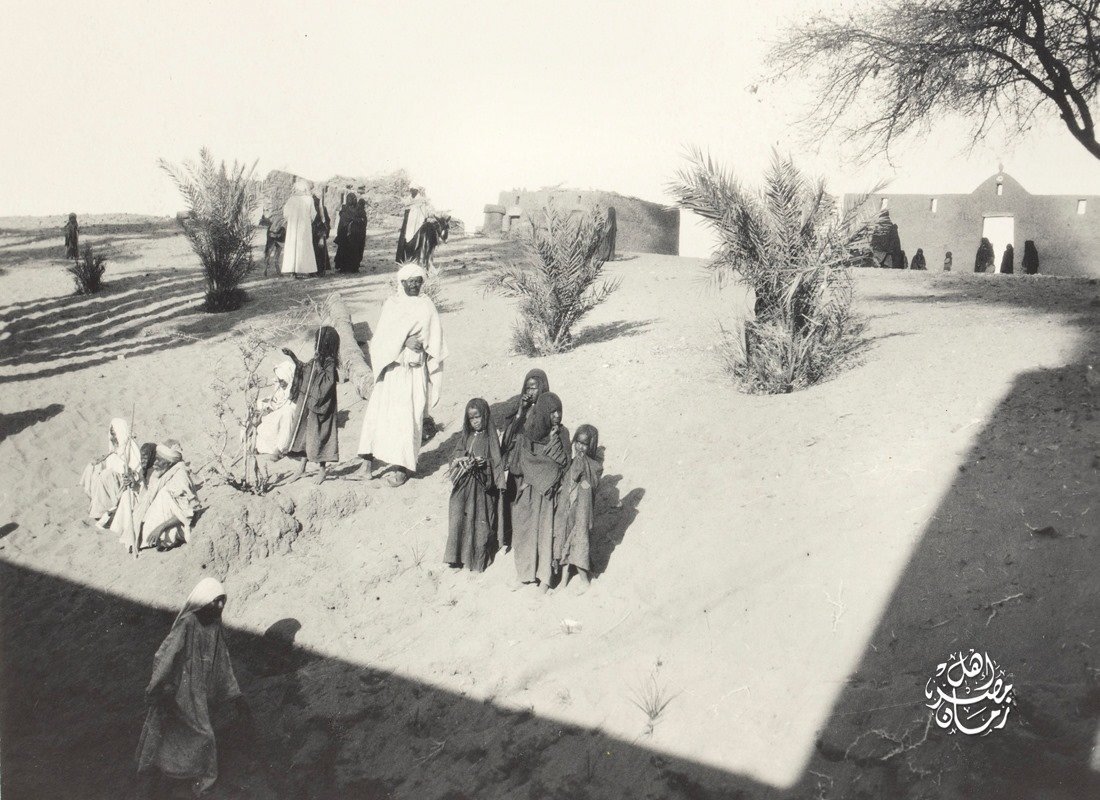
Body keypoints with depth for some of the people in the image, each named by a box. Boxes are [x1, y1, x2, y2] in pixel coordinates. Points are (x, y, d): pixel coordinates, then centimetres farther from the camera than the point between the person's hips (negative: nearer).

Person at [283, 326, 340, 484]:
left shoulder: (329, 362, -17)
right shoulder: (316, 360, 6)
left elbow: (329, 381, -28)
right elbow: (303, 369, 24)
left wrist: (318, 366, -28)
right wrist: (292, 356, 17)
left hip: (319, 406, -8)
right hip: (307, 404, 8)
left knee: (316, 436, -1)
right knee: (303, 434, 13)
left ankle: (322, 470, 11)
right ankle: (301, 468, 23)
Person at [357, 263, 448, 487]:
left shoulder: (427, 306, 2)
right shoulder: (390, 304, 7)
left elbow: (434, 343, 4)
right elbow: (383, 336, -2)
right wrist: (404, 342, -17)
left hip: (414, 370, -2)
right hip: (390, 368, 3)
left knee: (406, 416, -5)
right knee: (378, 409, -2)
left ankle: (403, 467, 0)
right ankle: (370, 456, 5)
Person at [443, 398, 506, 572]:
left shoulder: (490, 437, -7)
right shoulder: (466, 436, 7)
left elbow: (496, 462, -9)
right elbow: (455, 456, 9)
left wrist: (482, 462, -24)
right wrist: (460, 460, -11)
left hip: (482, 486, -4)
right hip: (464, 486, 4)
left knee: (480, 522, 2)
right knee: (459, 519, 2)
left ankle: (478, 559, 14)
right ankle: (458, 555, 13)